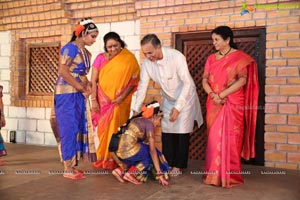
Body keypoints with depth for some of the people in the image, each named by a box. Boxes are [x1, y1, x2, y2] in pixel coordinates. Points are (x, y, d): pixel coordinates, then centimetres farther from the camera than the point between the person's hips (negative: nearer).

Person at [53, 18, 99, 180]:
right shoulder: (70, 48, -11)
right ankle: (68, 169, 4)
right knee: (69, 130, -5)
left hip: (79, 95, 8)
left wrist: (87, 86, -2)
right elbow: (62, 71, -19)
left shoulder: (86, 53, 14)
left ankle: (72, 166, 16)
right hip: (67, 95, -8)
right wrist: (82, 88, -14)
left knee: (79, 129, 8)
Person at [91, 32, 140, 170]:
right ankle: (104, 158, 19)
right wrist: (93, 100, -4)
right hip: (103, 100, 2)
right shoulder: (100, 58, 0)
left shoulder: (129, 59, -4)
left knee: (116, 130, 0)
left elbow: (134, 80, -5)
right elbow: (93, 81, 1)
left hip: (120, 102, -1)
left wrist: (123, 96, -14)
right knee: (104, 130, 6)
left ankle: (113, 159, 13)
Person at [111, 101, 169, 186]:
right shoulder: (149, 124, -1)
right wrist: (159, 173, -4)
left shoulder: (137, 119, 22)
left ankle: (121, 170, 16)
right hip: (128, 152, -8)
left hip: (118, 152, 8)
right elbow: (152, 150, -6)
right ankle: (130, 174, 4)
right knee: (153, 155, 12)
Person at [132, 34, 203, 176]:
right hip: (168, 99, 5)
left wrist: (178, 107, -28)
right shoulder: (147, 63, -15)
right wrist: (136, 109, -13)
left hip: (185, 97, -4)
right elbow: (142, 85, -9)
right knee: (166, 131, 5)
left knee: (182, 131, -3)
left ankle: (178, 166, 10)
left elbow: (187, 83, -26)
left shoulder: (176, 57, -29)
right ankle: (168, 163, 18)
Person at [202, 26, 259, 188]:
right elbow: (205, 80, 7)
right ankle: (214, 174, 13)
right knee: (214, 139, 4)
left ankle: (230, 176, 9)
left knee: (230, 140, -2)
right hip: (214, 105, 4)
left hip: (233, 105, -4)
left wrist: (222, 94, -16)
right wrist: (212, 95, -11)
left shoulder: (240, 57, -3)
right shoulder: (211, 58, 12)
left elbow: (242, 80, -12)